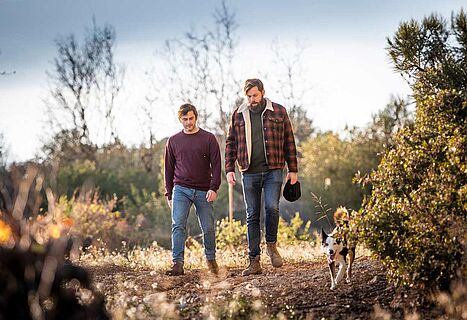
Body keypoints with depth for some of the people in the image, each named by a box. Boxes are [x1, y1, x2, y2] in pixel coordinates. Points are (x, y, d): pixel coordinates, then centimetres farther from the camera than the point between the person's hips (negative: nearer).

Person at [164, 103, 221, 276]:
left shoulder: (208, 139, 3)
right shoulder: (173, 141, 9)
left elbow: (216, 165, 1)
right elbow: (169, 169, 14)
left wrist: (213, 188, -11)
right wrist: (169, 194, 11)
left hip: (203, 191, -1)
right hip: (181, 190, 1)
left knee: (208, 228, 4)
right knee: (178, 226, -12)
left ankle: (211, 259, 25)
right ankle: (178, 264, -15)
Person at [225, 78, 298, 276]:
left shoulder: (278, 112, 4)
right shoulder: (238, 115, 8)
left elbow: (289, 142, 7)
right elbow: (231, 143, 11)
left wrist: (293, 169, 5)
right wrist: (229, 169, 2)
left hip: (273, 171, -2)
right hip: (250, 173, 2)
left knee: (272, 208, -18)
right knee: (252, 216, 2)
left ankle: (271, 245, 8)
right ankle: (254, 261, 6)